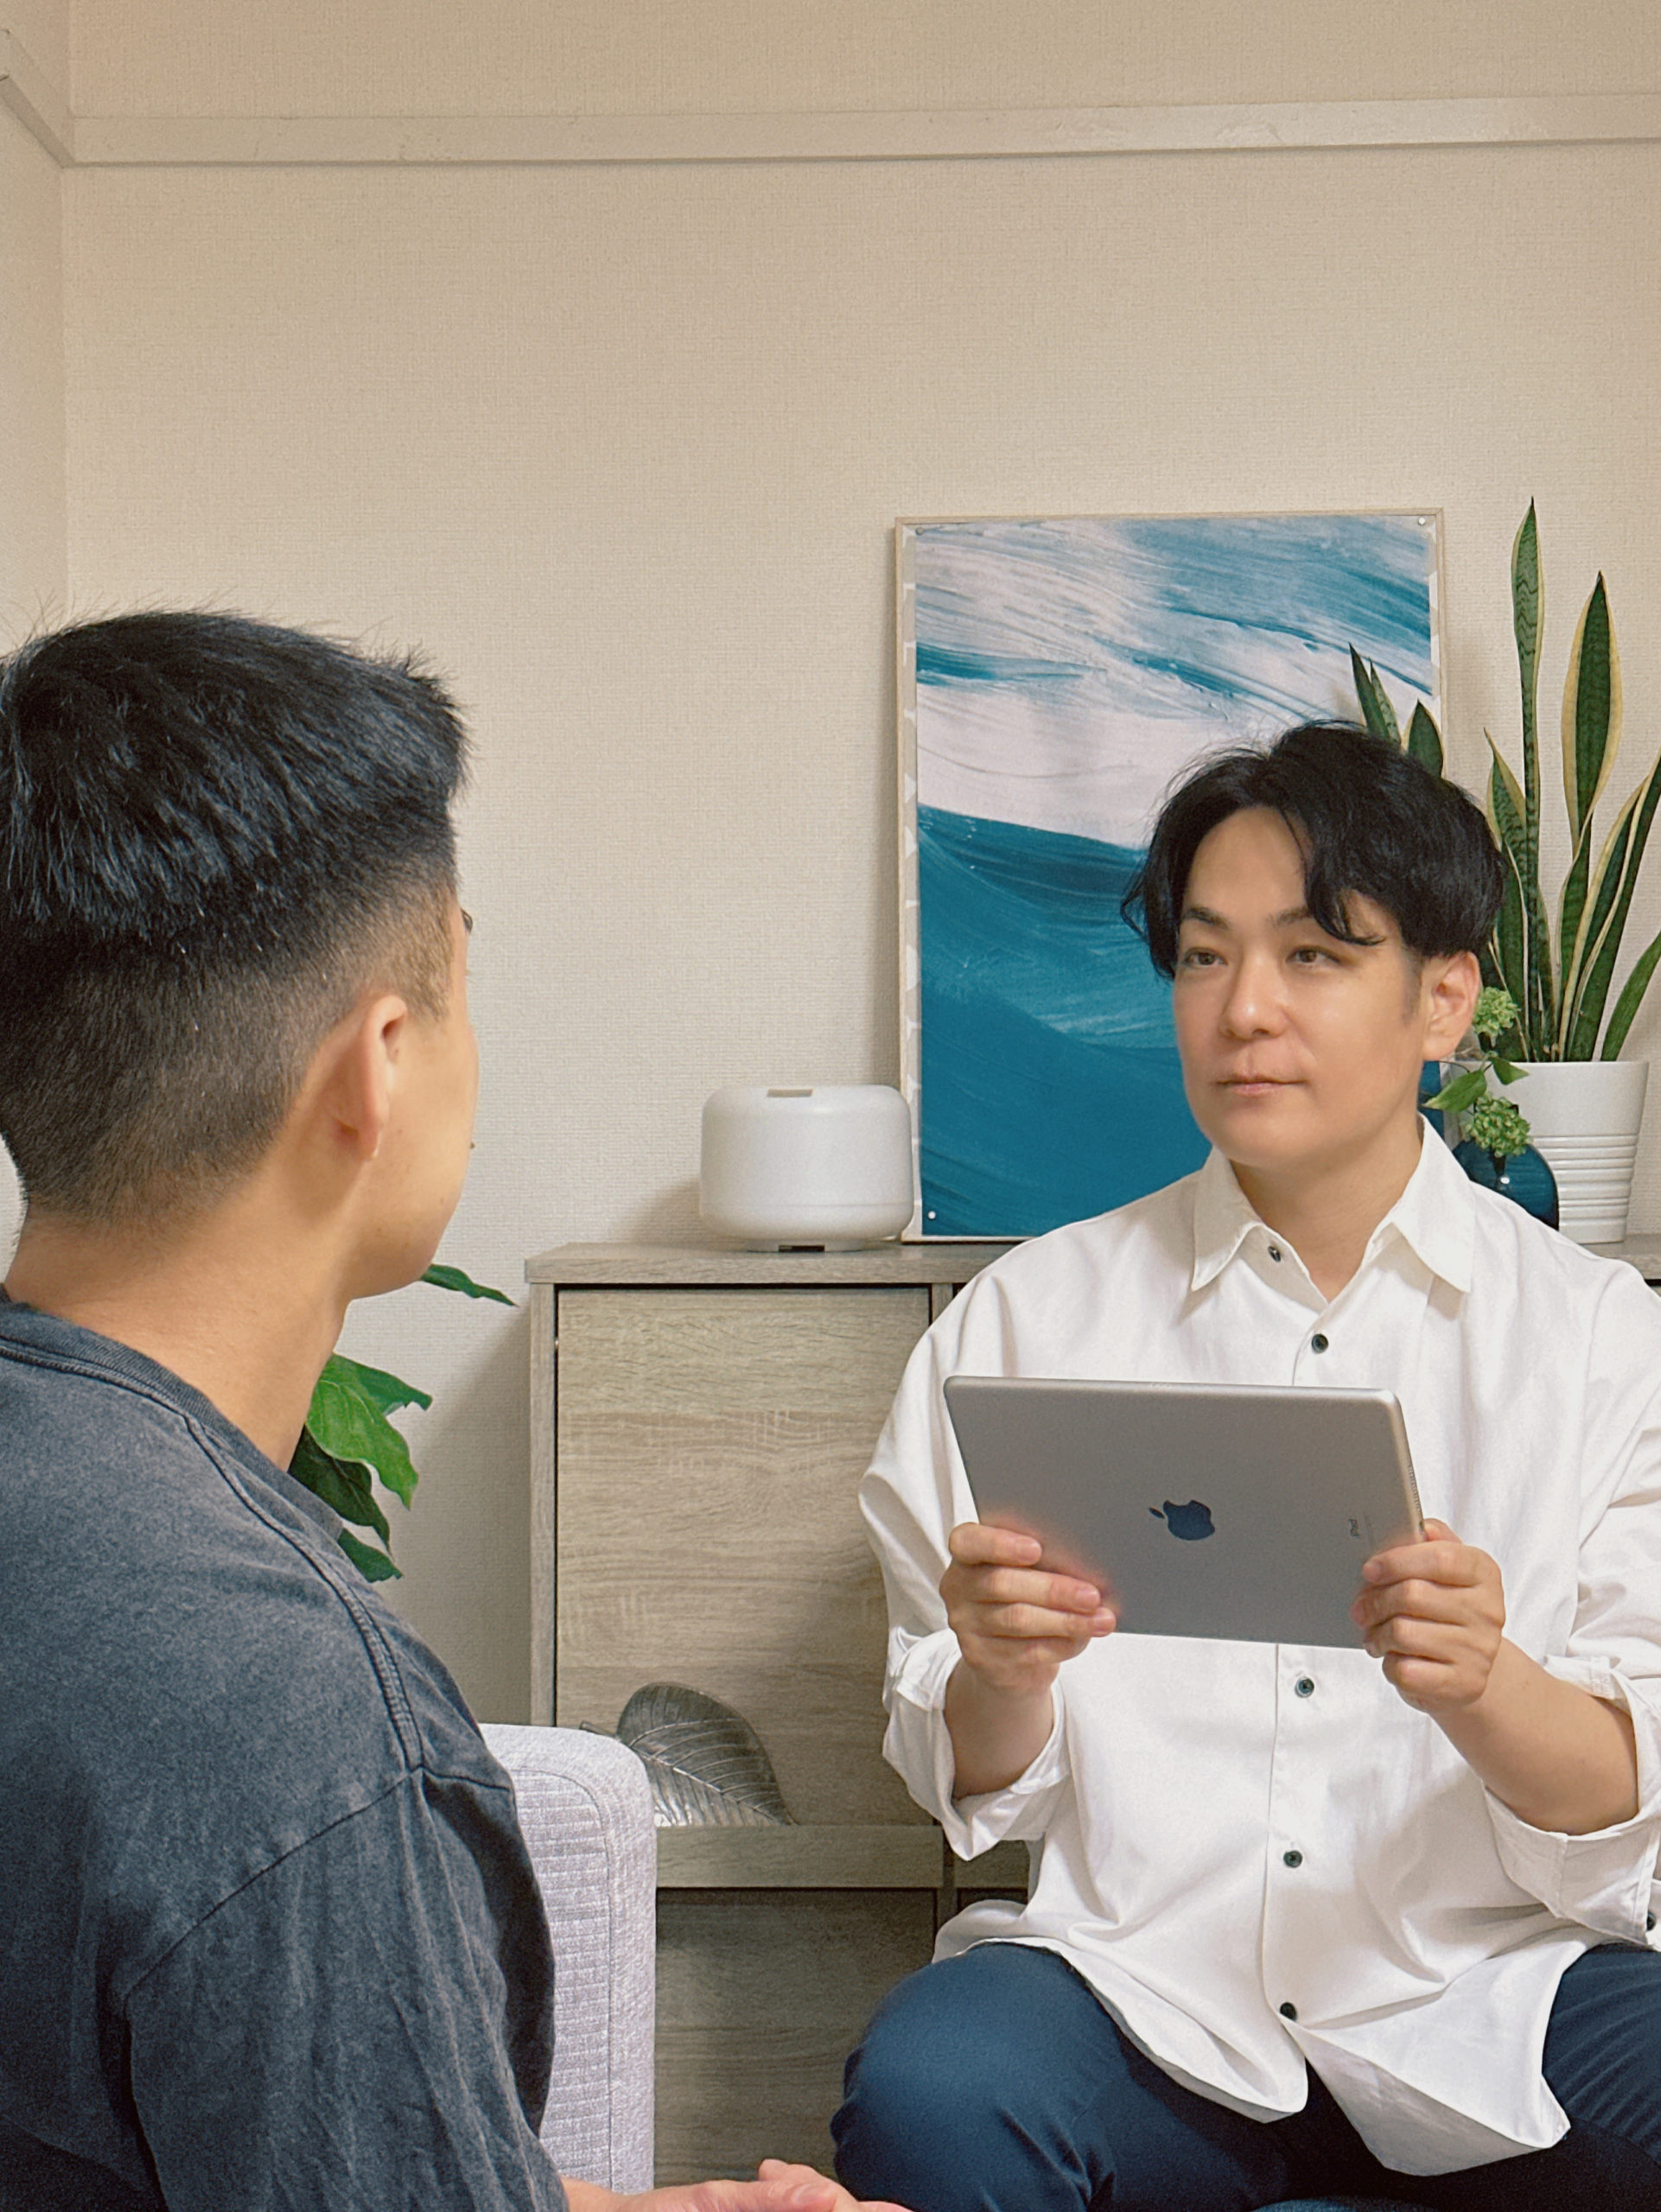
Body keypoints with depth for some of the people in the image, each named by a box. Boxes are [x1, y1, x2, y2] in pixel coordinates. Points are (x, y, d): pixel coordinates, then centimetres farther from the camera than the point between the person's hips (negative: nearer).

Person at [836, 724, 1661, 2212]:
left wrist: (1480, 1684, -22)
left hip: (1490, 1989, 1)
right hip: (1141, 1975, 0)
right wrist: (1002, 1677, -17)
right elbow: (973, 1789, 6)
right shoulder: (1029, 1317, 6)